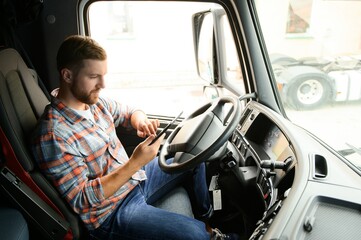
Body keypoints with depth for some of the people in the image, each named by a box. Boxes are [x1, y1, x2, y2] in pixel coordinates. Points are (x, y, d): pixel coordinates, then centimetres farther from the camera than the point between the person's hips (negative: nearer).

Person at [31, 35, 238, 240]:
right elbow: (82, 200, -25)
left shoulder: (95, 102, -3)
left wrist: (141, 121, -11)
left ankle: (205, 216, 37)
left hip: (135, 177, 8)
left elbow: (130, 112, 14)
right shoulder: (52, 135, -25)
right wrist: (135, 163, -31)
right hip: (112, 212, -8)